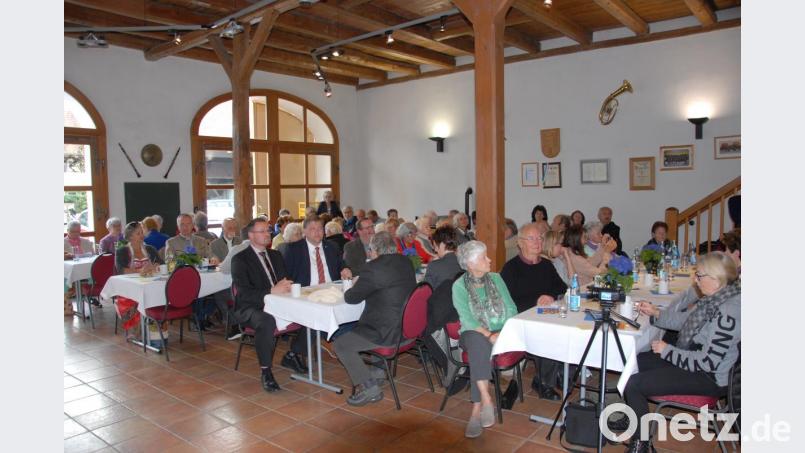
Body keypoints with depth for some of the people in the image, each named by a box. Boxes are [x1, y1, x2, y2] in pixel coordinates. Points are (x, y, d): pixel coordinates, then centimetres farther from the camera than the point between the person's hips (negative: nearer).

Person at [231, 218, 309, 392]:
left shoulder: (275, 255, 18)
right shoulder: (240, 259, -4)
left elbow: (286, 280, 17)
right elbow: (243, 293, -16)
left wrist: (285, 286, -9)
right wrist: (272, 291, -26)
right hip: (250, 308, -6)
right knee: (267, 322, -40)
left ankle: (293, 355, 7)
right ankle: (265, 371, -22)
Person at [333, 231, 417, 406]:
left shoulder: (375, 267, -18)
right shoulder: (405, 262, 8)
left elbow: (352, 298, -11)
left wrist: (347, 292, 11)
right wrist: (359, 285, 16)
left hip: (389, 333, -9)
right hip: (408, 326, 10)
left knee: (341, 344, 1)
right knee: (354, 331, 28)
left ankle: (368, 388, 3)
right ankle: (376, 371, 32)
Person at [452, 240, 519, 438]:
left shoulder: (496, 279, 10)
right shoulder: (459, 286, -1)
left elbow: (511, 308, 6)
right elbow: (467, 319, -10)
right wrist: (488, 334, -24)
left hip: (501, 332, 2)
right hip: (474, 333, -1)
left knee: (480, 353, -31)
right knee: (480, 343, -36)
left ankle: (477, 408, -30)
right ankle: (486, 400, -38)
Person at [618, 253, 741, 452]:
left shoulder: (728, 313, -30)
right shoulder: (716, 298, 1)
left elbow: (707, 362, -28)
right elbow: (686, 319, 15)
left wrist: (667, 350, -18)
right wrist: (656, 313, 1)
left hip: (709, 378, -10)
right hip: (692, 359, 10)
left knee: (633, 384, -15)